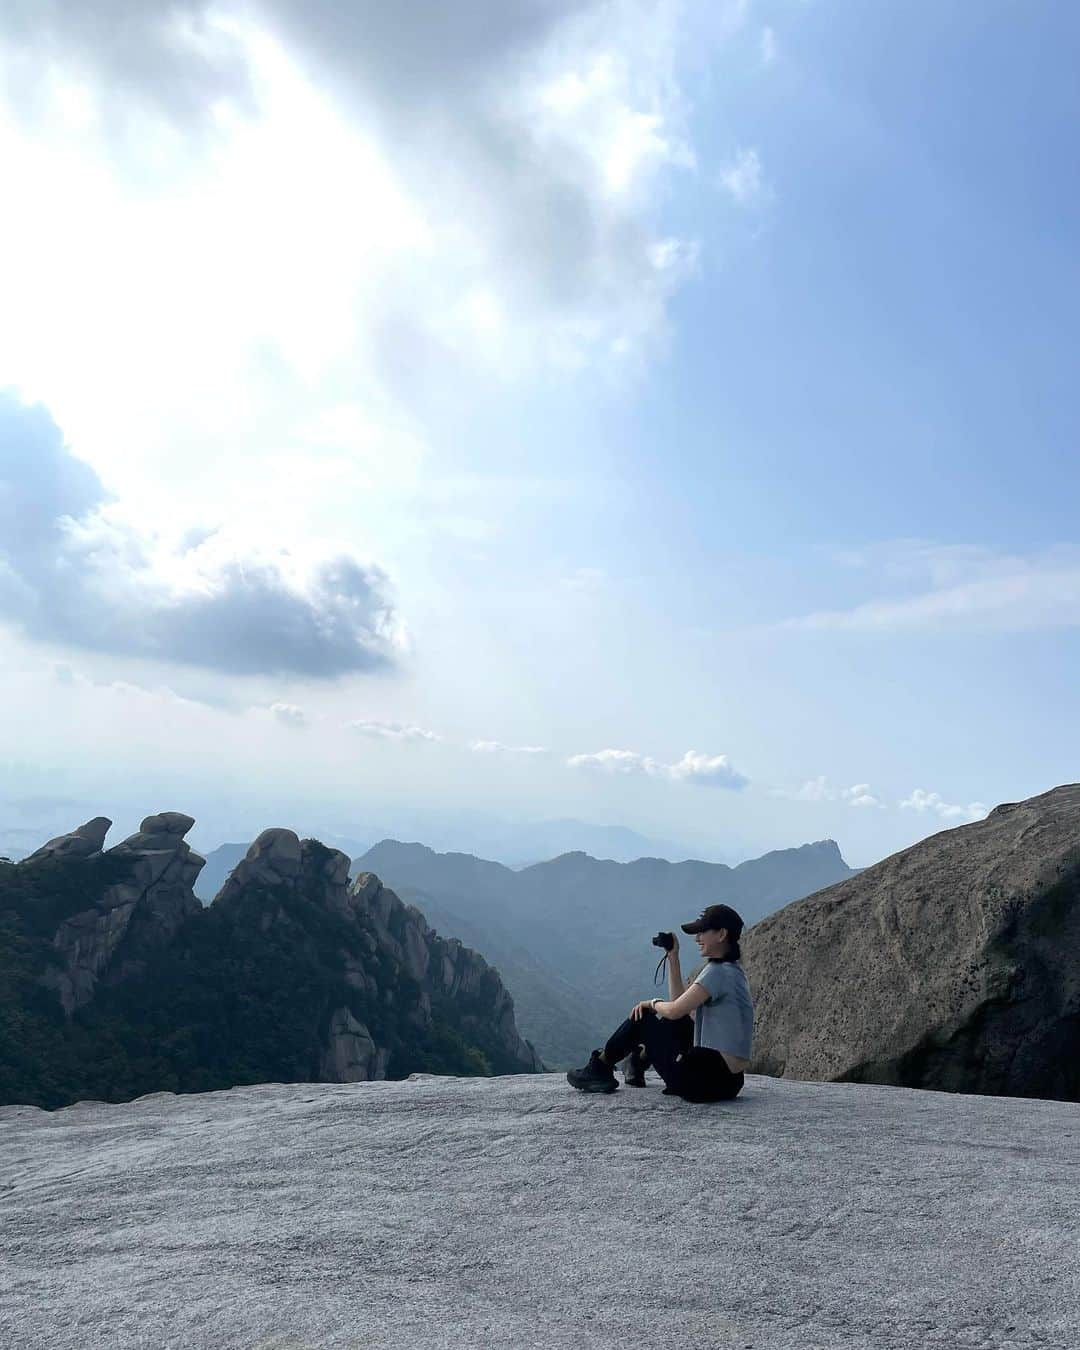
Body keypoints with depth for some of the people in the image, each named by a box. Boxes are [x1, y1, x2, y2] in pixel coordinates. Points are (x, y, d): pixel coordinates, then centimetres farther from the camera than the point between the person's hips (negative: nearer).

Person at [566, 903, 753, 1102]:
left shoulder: (718, 972, -16)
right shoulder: (731, 970, 15)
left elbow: (674, 1010, -20)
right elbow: (679, 1002, 18)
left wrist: (653, 1003, 2)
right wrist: (672, 957, 14)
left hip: (709, 1081, -9)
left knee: (640, 1019, 3)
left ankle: (599, 1069, 21)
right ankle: (638, 1063, 40)